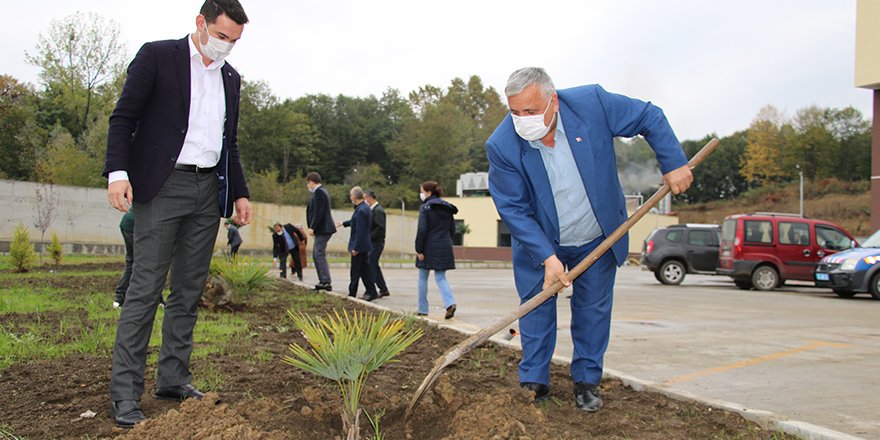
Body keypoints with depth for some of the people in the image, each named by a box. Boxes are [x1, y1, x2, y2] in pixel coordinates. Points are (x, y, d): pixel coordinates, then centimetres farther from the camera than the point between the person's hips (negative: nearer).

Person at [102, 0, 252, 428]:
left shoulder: (231, 78, 18)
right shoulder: (156, 56, 1)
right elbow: (123, 117, -4)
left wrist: (239, 193, 15)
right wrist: (117, 172, -17)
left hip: (209, 191, 6)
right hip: (162, 185, -6)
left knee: (189, 291, 7)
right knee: (145, 289, -7)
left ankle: (173, 379, 15)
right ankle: (125, 393, -3)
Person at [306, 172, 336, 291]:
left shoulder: (318, 192, -13)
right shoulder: (322, 191, 19)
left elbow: (318, 212, -21)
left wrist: (312, 227, -19)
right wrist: (314, 227, 15)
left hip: (322, 229, -11)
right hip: (322, 229, 11)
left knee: (320, 254, -11)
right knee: (315, 254, 14)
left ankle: (326, 282, -13)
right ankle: (322, 281, 16)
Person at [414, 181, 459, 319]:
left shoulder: (425, 207, -10)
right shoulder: (447, 208, 10)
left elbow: (422, 230, -15)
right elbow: (452, 229, 12)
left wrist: (419, 249, -12)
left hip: (428, 248, -5)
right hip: (444, 248, 5)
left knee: (423, 278, 9)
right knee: (440, 277, 9)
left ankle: (423, 310, 15)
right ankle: (450, 303, -14)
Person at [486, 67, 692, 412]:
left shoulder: (592, 103, -24)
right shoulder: (502, 146, -24)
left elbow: (650, 118, -8)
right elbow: (513, 209, -19)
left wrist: (673, 164, -10)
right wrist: (547, 257, -24)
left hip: (598, 239, 1)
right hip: (540, 242, -1)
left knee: (593, 310, 8)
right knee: (535, 306, 2)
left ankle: (587, 381, 22)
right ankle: (534, 383, 15)